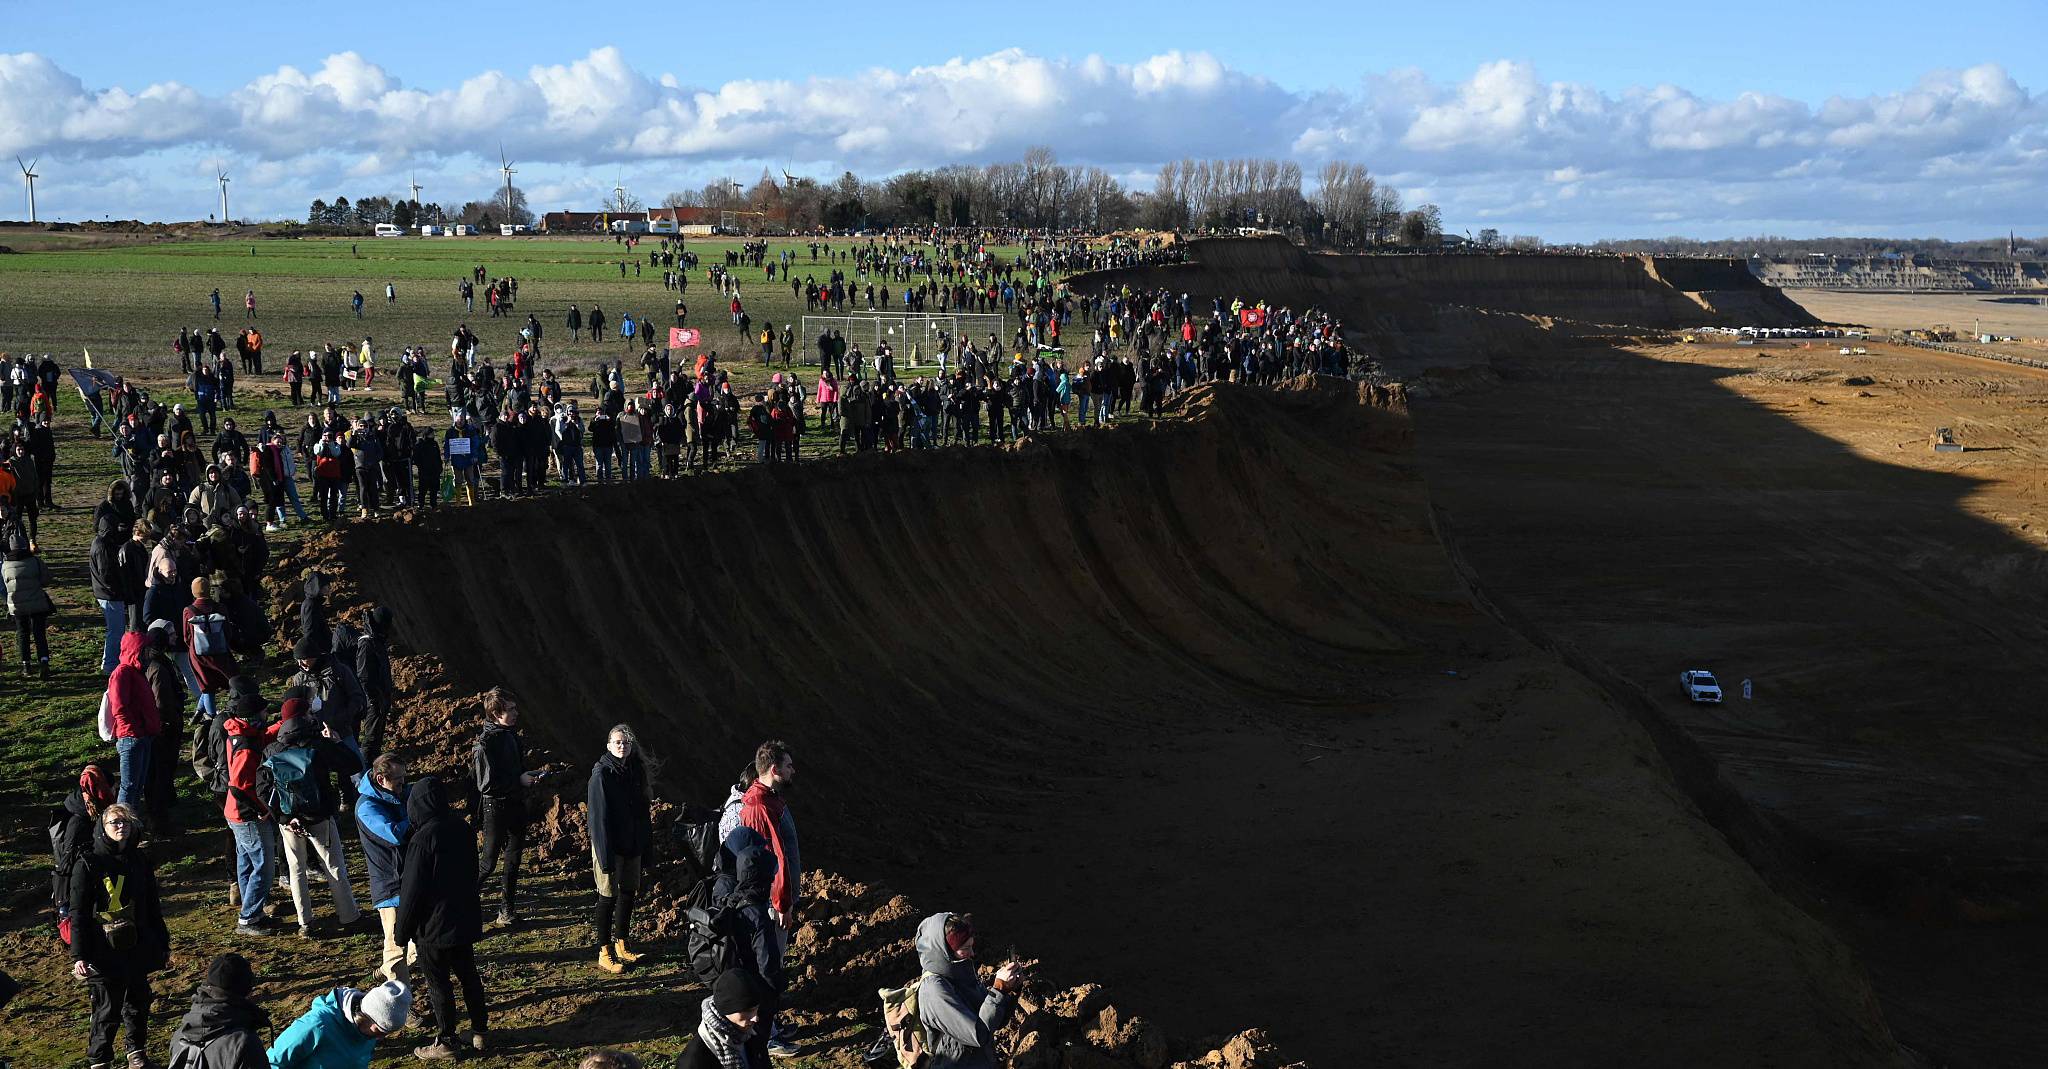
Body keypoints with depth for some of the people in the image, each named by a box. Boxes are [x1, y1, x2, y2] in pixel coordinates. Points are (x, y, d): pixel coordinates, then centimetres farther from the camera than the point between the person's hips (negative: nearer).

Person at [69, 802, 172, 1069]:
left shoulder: (139, 861, 5)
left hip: (138, 950, 5)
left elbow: (152, 907, 13)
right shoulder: (89, 864, -9)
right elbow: (79, 914, -9)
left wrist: (163, 945, 16)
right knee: (108, 1010, 1)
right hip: (104, 954, -5)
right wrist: (78, 956, -14)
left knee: (139, 1003, 15)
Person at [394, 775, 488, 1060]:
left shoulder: (423, 839, -23)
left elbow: (412, 890, -18)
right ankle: (478, 1032, 27)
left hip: (434, 926, -7)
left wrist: (402, 932, -6)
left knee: (438, 983, 6)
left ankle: (446, 1042, 15)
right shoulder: (463, 828, -1)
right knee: (468, 974, 18)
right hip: (465, 919, 7)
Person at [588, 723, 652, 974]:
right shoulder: (601, 773, -14)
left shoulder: (635, 770, 6)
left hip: (632, 845, 6)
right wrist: (605, 855, -21)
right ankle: (604, 953, 10)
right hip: (610, 846, -6)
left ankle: (621, 945, 26)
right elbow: (599, 816, -17)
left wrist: (645, 842, 7)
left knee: (628, 893, 13)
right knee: (608, 897, 1)